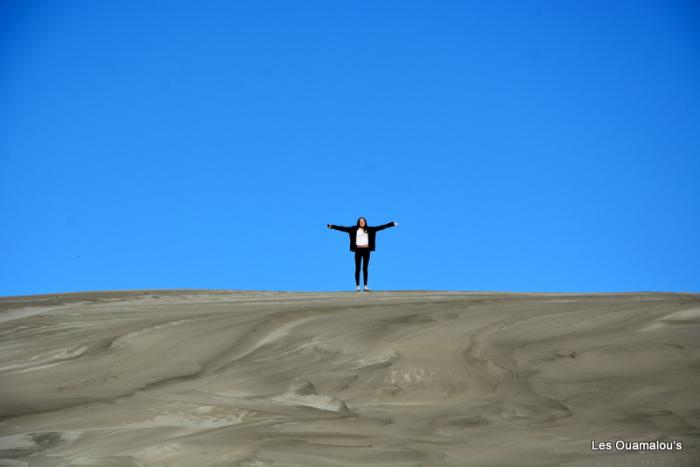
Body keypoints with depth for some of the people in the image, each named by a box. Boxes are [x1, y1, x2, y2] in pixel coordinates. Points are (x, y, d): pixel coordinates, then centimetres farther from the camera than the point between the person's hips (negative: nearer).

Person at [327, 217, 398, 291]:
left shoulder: (369, 229, 3)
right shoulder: (354, 229, -1)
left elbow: (380, 227, 2)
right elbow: (343, 228, -5)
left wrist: (392, 224, -1)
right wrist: (332, 226, -12)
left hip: (366, 250, 1)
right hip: (358, 250, -1)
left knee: (365, 268, 6)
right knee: (357, 268, 2)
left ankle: (366, 286, 8)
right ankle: (357, 286, 5)